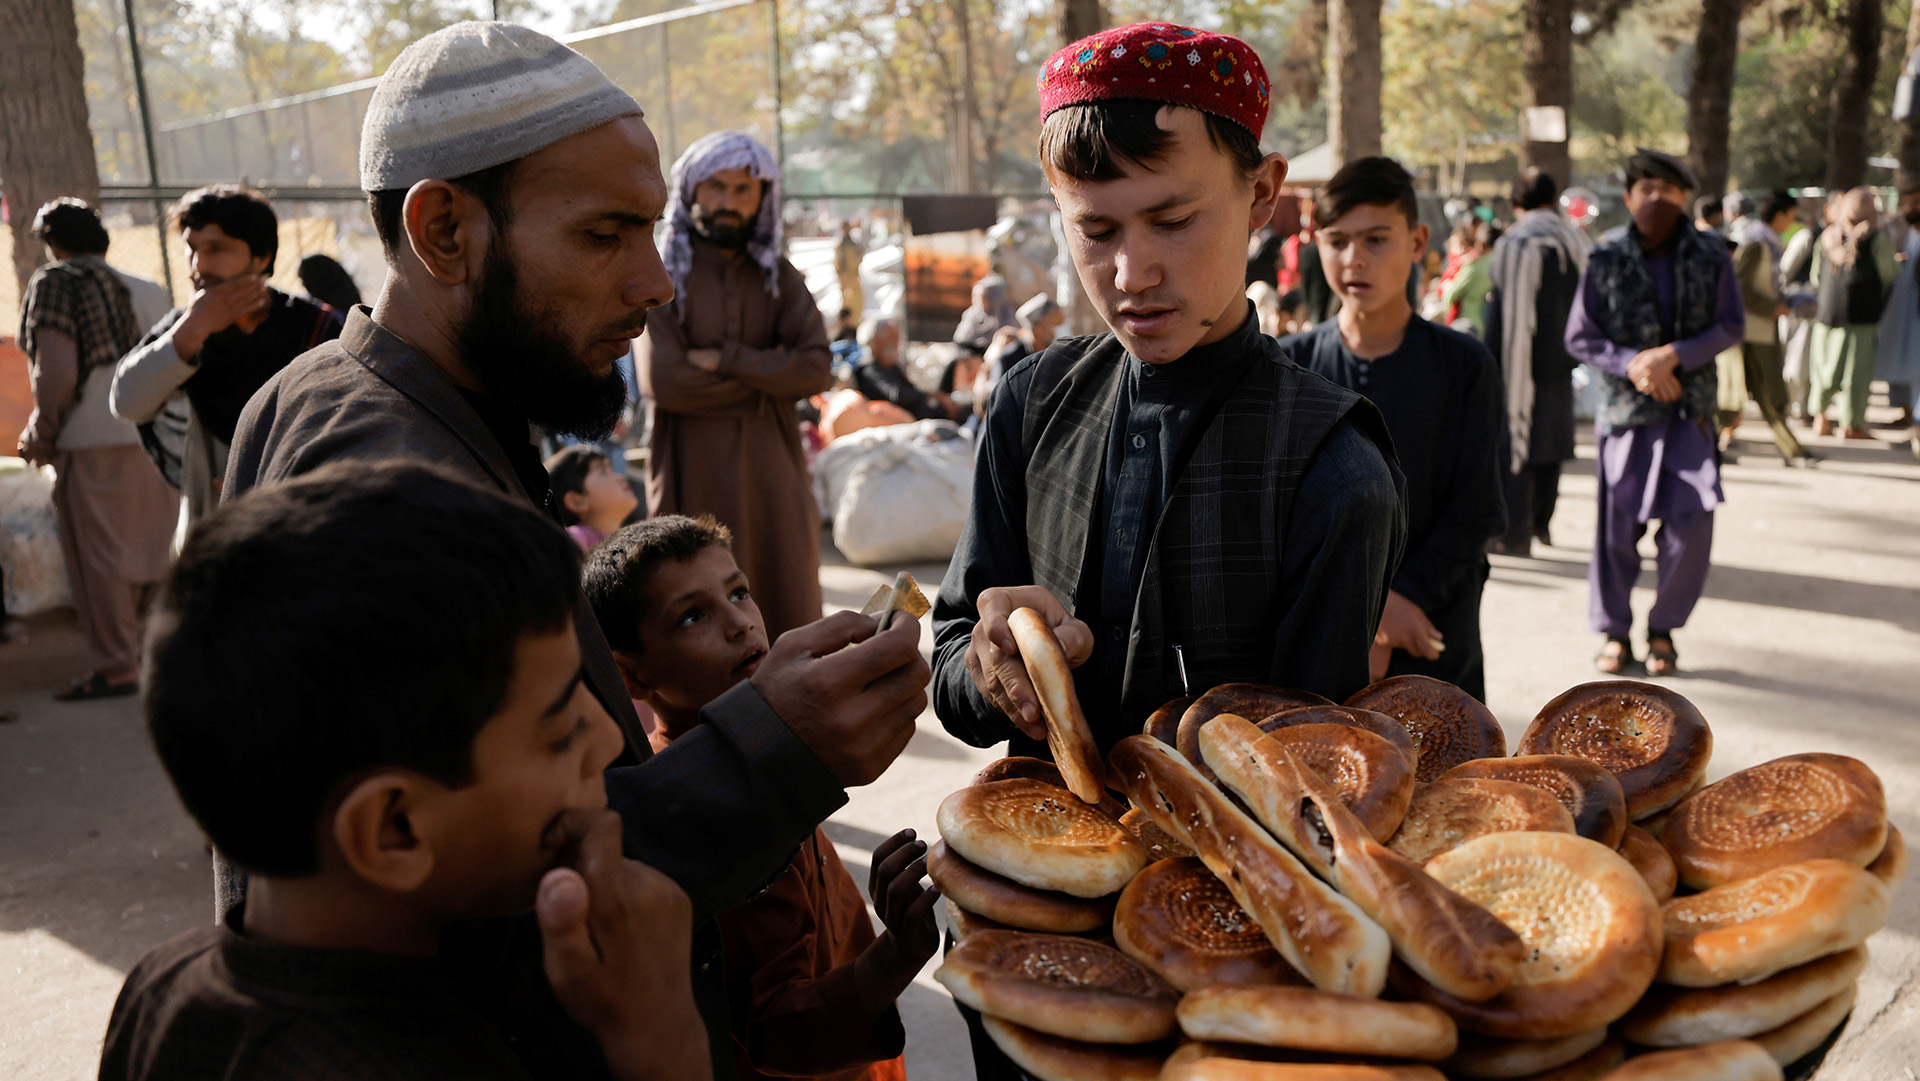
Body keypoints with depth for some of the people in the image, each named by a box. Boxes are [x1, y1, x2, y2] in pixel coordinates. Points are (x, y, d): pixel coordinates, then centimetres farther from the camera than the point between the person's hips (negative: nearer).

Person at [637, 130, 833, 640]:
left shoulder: (778, 277, 11)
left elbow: (817, 368, -3)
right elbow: (663, 380, -14)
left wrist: (726, 359, -12)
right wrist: (769, 375, -6)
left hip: (775, 474, 4)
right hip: (695, 479, -3)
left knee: (790, 622, 7)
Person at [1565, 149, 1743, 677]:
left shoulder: (1711, 255, 2)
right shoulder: (1605, 258, -1)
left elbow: (1732, 325, 2)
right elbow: (1579, 337, 1)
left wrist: (1674, 355, -13)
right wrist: (1632, 365, -14)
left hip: (1691, 409, 1)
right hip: (1625, 410, -1)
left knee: (1691, 526, -2)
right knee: (1617, 524, 2)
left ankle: (1663, 629, 17)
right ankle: (1614, 631, 19)